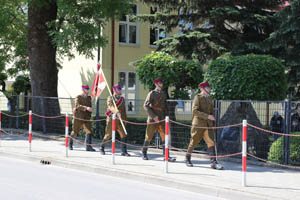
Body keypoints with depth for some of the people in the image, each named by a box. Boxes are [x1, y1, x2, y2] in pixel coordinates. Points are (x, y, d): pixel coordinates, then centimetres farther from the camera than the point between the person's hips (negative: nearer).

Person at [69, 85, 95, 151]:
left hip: (86, 118, 4)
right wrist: (86, 108, -38)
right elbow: (77, 106, -25)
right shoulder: (78, 97, -7)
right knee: (75, 132, 9)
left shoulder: (89, 98, 9)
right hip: (78, 118, -4)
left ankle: (88, 146, -17)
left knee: (89, 131, -14)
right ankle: (70, 143, 34)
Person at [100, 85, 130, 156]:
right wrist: (117, 112, -43)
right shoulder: (110, 98, -6)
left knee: (123, 135, -8)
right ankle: (102, 148, 27)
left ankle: (124, 151, -6)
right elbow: (111, 106, -26)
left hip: (119, 121, 4)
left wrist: (125, 120, 17)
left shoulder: (122, 99, 11)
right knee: (108, 135, 4)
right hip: (111, 120, -4)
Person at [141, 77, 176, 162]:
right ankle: (144, 153, 23)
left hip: (161, 119, 4)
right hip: (152, 119, -4)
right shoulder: (152, 93, -5)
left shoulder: (164, 94, 12)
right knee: (149, 137, 6)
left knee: (164, 136, -7)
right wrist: (153, 116, -17)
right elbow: (145, 105, -11)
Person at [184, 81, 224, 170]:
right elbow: (194, 111, -19)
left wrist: (212, 123, 18)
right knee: (193, 142, 6)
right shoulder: (197, 97, -7)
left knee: (211, 142, -8)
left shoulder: (209, 98, 12)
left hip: (208, 124, 5)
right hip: (198, 124, -5)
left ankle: (213, 162, -12)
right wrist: (207, 116, -24)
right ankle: (187, 159, 26)